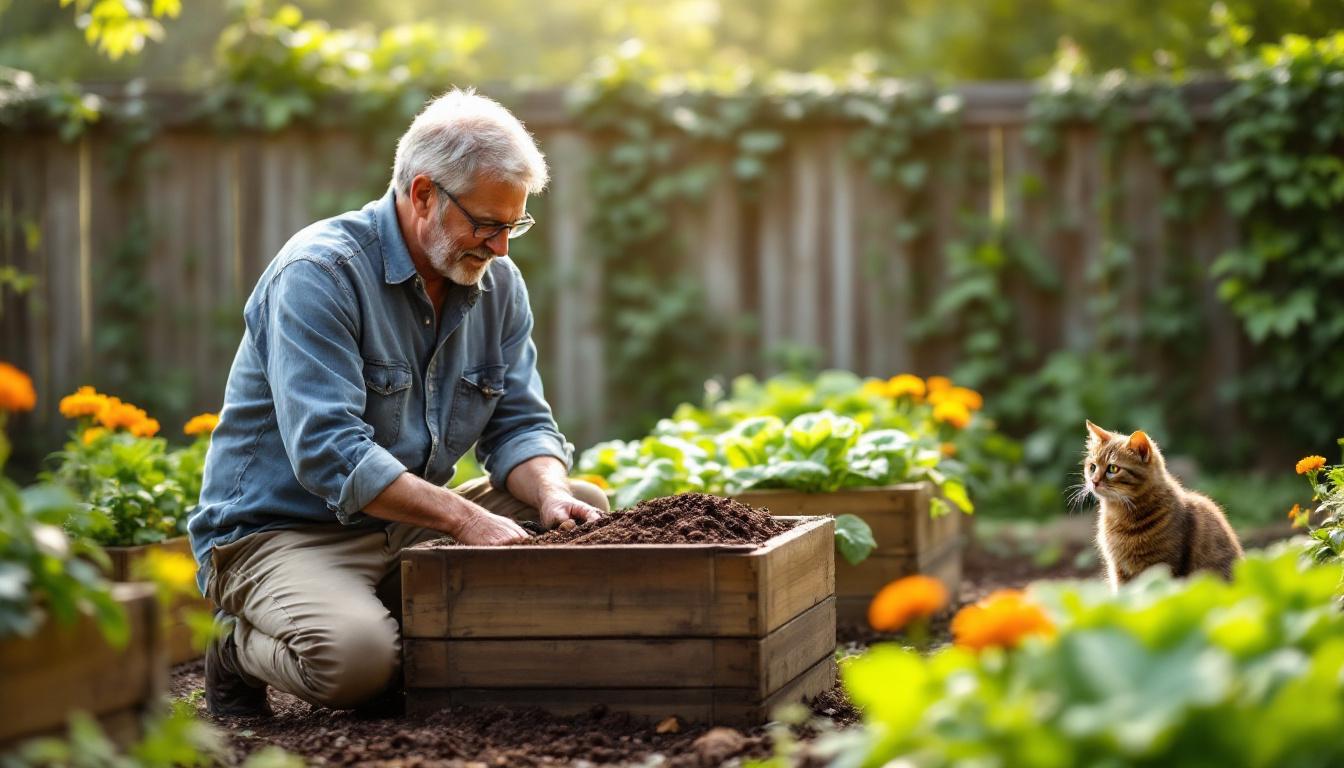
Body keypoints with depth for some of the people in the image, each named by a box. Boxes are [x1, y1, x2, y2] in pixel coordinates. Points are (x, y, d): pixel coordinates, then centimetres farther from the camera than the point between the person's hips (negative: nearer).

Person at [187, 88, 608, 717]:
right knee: (355, 657, -35)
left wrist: (551, 494, -18)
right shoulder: (319, 274, -20)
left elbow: (519, 424, 5)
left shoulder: (497, 284, 5)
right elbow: (327, 451, -29)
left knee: (585, 513, -3)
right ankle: (242, 653, 0)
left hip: (410, 528, 7)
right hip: (279, 531, -7)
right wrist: (465, 518, -33)